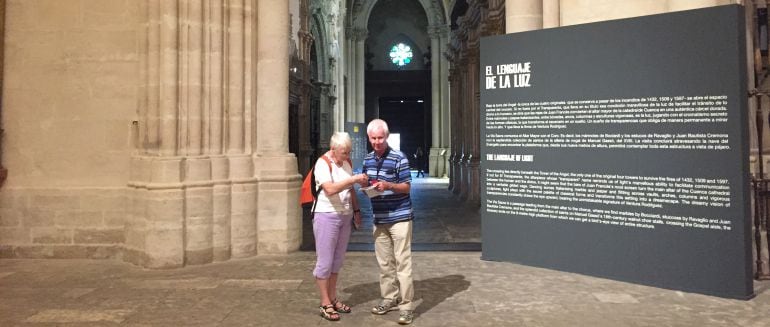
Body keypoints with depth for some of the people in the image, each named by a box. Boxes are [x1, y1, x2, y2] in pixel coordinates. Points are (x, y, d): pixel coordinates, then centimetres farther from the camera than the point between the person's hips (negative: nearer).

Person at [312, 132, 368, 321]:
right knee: (325, 262, 0)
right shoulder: (322, 164, -15)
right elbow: (329, 189, -30)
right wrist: (354, 179, -31)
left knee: (337, 261, 14)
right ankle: (325, 304, 9)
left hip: (345, 216, 7)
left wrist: (356, 210, 14)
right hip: (327, 216, -7)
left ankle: (333, 299, 26)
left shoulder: (347, 161, 8)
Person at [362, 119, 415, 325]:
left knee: (403, 262, -4)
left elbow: (407, 187, -10)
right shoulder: (367, 159, 9)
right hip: (379, 219, 6)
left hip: (399, 217, -6)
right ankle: (389, 298, 25)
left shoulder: (399, 158, -11)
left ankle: (406, 305, 1)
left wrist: (388, 186, -27)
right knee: (384, 262, 12)